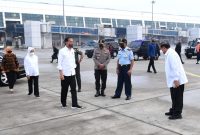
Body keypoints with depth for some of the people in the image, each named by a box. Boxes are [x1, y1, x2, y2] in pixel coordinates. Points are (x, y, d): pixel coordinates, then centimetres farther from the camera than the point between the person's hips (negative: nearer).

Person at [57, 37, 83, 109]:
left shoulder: (72, 50, 9)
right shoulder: (62, 51, -10)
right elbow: (59, 63, -11)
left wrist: (74, 69, 11)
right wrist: (61, 74, -16)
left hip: (72, 74, 5)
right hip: (65, 74, -5)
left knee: (74, 89, 2)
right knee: (64, 90, 8)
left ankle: (74, 104, 6)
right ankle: (63, 103, 25)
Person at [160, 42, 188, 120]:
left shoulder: (171, 54, -15)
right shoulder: (169, 54, 15)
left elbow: (175, 67, -22)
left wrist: (176, 79, -24)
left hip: (177, 80, -10)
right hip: (174, 80, 10)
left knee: (178, 98, 0)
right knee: (175, 97, 18)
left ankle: (177, 114, 9)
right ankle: (173, 111, 30)